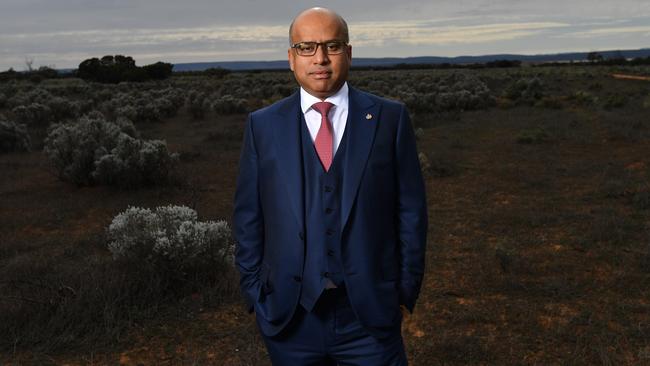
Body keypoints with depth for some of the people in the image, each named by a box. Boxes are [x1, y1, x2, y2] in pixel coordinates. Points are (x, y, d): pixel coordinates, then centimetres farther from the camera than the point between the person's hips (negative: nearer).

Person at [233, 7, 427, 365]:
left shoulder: (389, 118, -1)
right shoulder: (262, 125, 1)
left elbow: (410, 210, 0)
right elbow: (248, 217, 4)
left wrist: (405, 292, 0)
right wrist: (255, 294, 3)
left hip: (370, 313, -1)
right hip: (289, 315, 1)